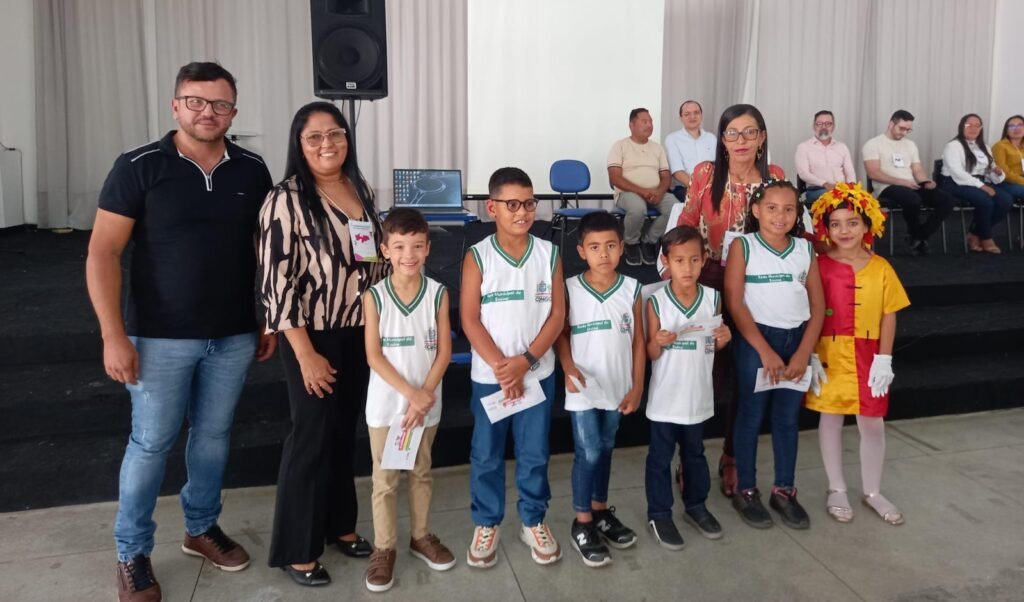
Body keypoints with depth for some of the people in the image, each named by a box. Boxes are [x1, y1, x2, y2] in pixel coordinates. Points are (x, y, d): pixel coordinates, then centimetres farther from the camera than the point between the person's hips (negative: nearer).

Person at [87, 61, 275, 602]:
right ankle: (132, 554, 26)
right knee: (151, 443, 7)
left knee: (214, 435, 15)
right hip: (160, 337, -3)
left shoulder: (251, 171, 2)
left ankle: (201, 528, 36)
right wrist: (113, 335, -14)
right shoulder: (138, 167, -8)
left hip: (234, 336, 3)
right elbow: (103, 253, -9)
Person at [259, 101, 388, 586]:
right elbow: (277, 282, -16)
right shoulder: (286, 199, -13)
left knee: (345, 432, 17)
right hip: (314, 337, -6)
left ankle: (340, 524, 35)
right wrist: (306, 353, -18)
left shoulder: (361, 191, 6)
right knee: (313, 436, 3)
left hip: (361, 333, 6)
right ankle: (297, 550, 21)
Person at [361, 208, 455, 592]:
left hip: (426, 402, 2)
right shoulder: (374, 297, -9)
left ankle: (421, 536, 33)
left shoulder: (438, 294, -5)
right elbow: (374, 356, -11)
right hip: (385, 403, -1)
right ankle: (384, 548, 22)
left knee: (421, 472, 16)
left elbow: (444, 351, -5)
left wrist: (424, 395, -14)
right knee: (385, 478, 8)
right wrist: (410, 393, -17)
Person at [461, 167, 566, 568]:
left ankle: (533, 521, 31)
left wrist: (525, 361, -13)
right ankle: (486, 523, 29)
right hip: (489, 376, -1)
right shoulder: (477, 256, -6)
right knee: (486, 455, 11)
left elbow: (557, 315, -3)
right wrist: (500, 366, -15)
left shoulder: (548, 254, -1)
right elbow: (470, 320, -8)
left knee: (534, 454, 12)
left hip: (538, 374, 1)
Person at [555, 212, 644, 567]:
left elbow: (638, 340, 2)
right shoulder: (570, 289, -8)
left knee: (605, 450, 17)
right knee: (588, 454, -1)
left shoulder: (631, 289, -2)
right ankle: (582, 524, 14)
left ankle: (601, 511, 33)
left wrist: (637, 386, 0)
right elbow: (561, 333, -2)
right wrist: (568, 367, -19)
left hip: (618, 386, 3)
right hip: (583, 387, -3)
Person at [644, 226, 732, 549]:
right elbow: (650, 354, -6)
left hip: (698, 395, 3)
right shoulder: (656, 301, -12)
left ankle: (696, 505, 37)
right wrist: (658, 342, -27)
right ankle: (659, 514, 23)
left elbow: (714, 348, 8)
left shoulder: (713, 298, -4)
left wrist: (724, 340, -14)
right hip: (665, 396, -3)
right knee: (660, 457, 9)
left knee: (694, 453, 20)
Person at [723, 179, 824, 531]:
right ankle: (746, 491, 19)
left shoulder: (805, 249, 6)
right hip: (755, 340, -3)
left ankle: (784, 490, 25)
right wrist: (765, 351, -14)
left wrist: (804, 352, -6)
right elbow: (735, 304, -10)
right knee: (751, 418, 6)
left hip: (797, 340, 4)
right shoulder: (743, 246, -5)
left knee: (788, 419, 12)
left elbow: (817, 305, 5)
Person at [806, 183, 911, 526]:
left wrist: (884, 359, -5)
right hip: (829, 355, -1)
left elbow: (889, 316, 1)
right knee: (831, 419, 10)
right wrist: (811, 355, -10)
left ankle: (873, 492, 28)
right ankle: (837, 490, 26)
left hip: (867, 357, 2)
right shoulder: (819, 266, -6)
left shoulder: (880, 268, -1)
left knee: (872, 423, 9)